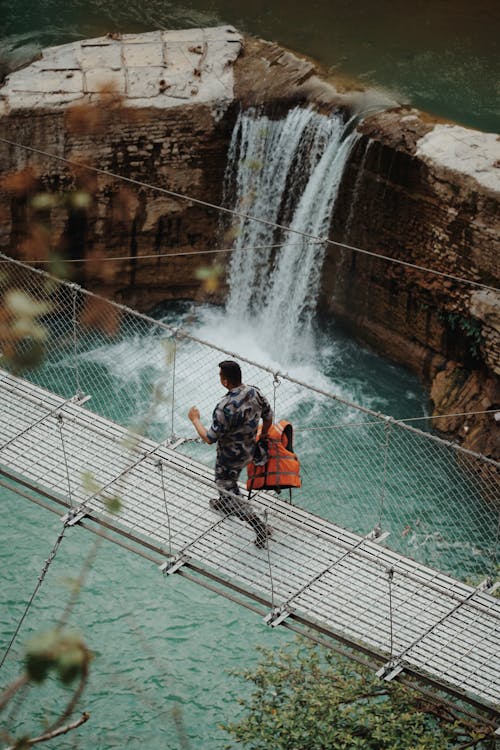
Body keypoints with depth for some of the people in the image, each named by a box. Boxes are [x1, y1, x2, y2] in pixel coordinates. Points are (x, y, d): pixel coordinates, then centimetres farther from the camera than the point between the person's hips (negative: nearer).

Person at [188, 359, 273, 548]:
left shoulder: (225, 408, -36)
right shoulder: (255, 392, -14)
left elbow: (209, 438, -27)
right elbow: (268, 417, 2)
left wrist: (195, 420, -11)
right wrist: (262, 436, 21)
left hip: (230, 458, -8)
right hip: (249, 450, 8)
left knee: (228, 491, 11)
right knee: (230, 480, 35)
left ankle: (260, 527, 9)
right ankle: (225, 504, 61)